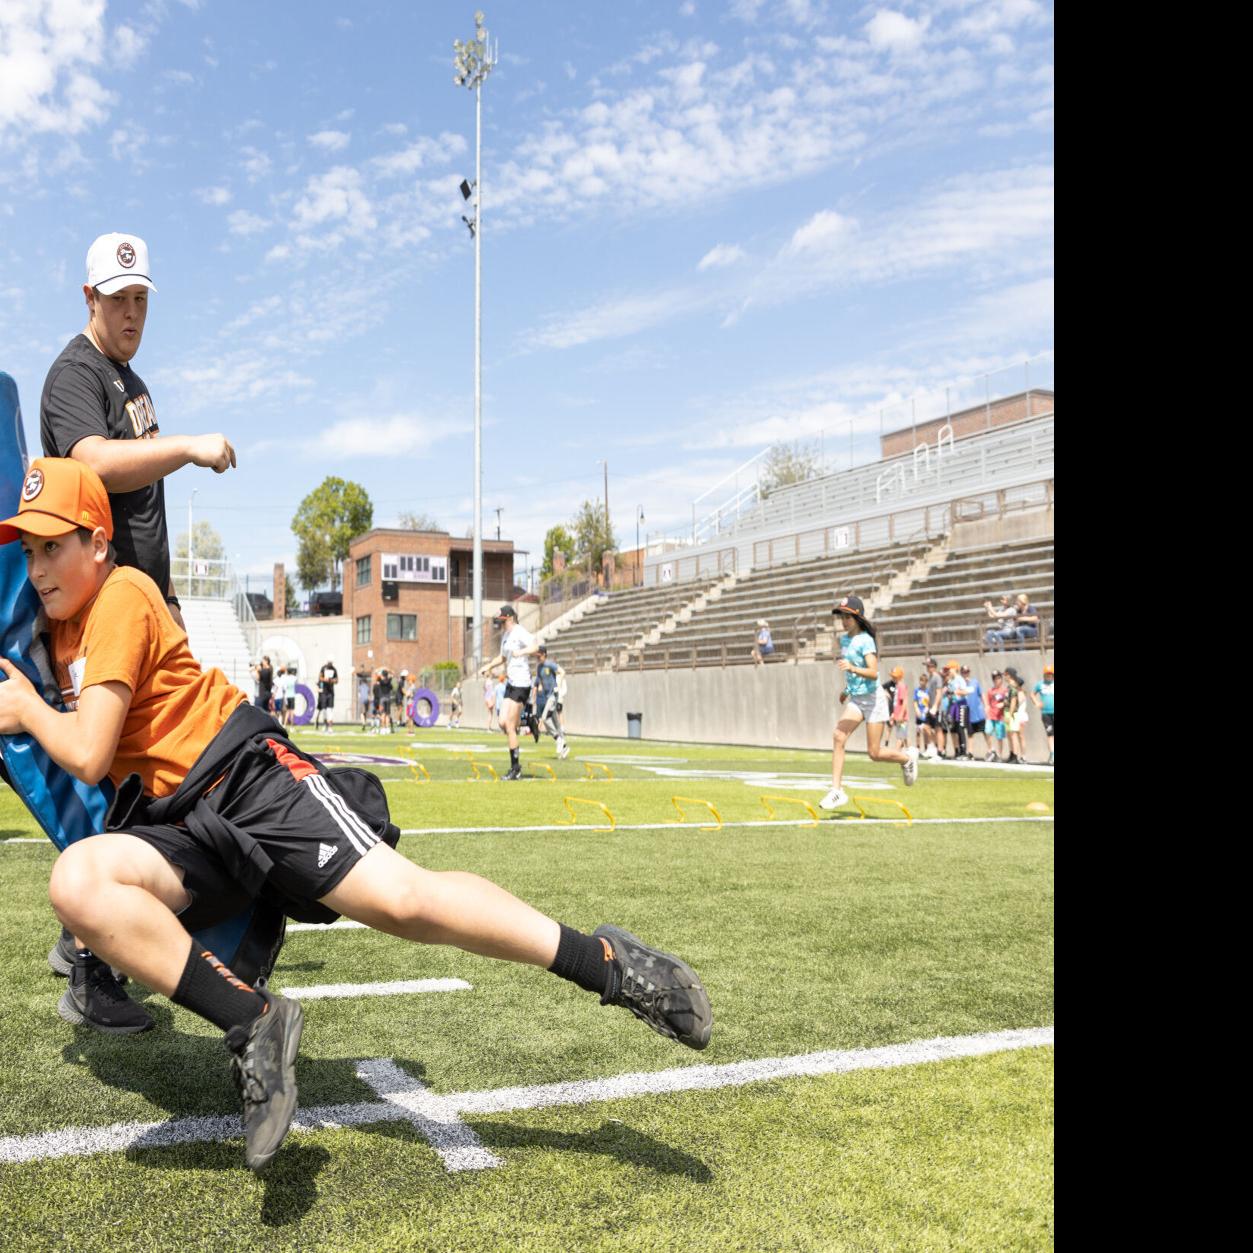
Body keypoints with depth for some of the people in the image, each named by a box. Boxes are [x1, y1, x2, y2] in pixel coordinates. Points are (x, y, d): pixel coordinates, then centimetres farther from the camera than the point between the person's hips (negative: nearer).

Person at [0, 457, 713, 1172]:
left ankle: (612, 964, -11)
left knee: (400, 901, -24)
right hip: (180, 829, 7)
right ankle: (254, 1024, -22)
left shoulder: (121, 596, -7)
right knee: (78, 880, -26)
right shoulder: (63, 626, 19)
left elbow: (88, 754, -12)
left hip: (251, 775, -6)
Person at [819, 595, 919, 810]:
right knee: (838, 736, -16)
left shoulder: (865, 641, -15)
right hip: (855, 699, 7)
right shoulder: (844, 639, 8)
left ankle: (907, 756, 29)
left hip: (872, 699, -6)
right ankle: (837, 791, -16)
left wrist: (852, 668, -40)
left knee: (874, 753, -3)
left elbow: (873, 673, -26)